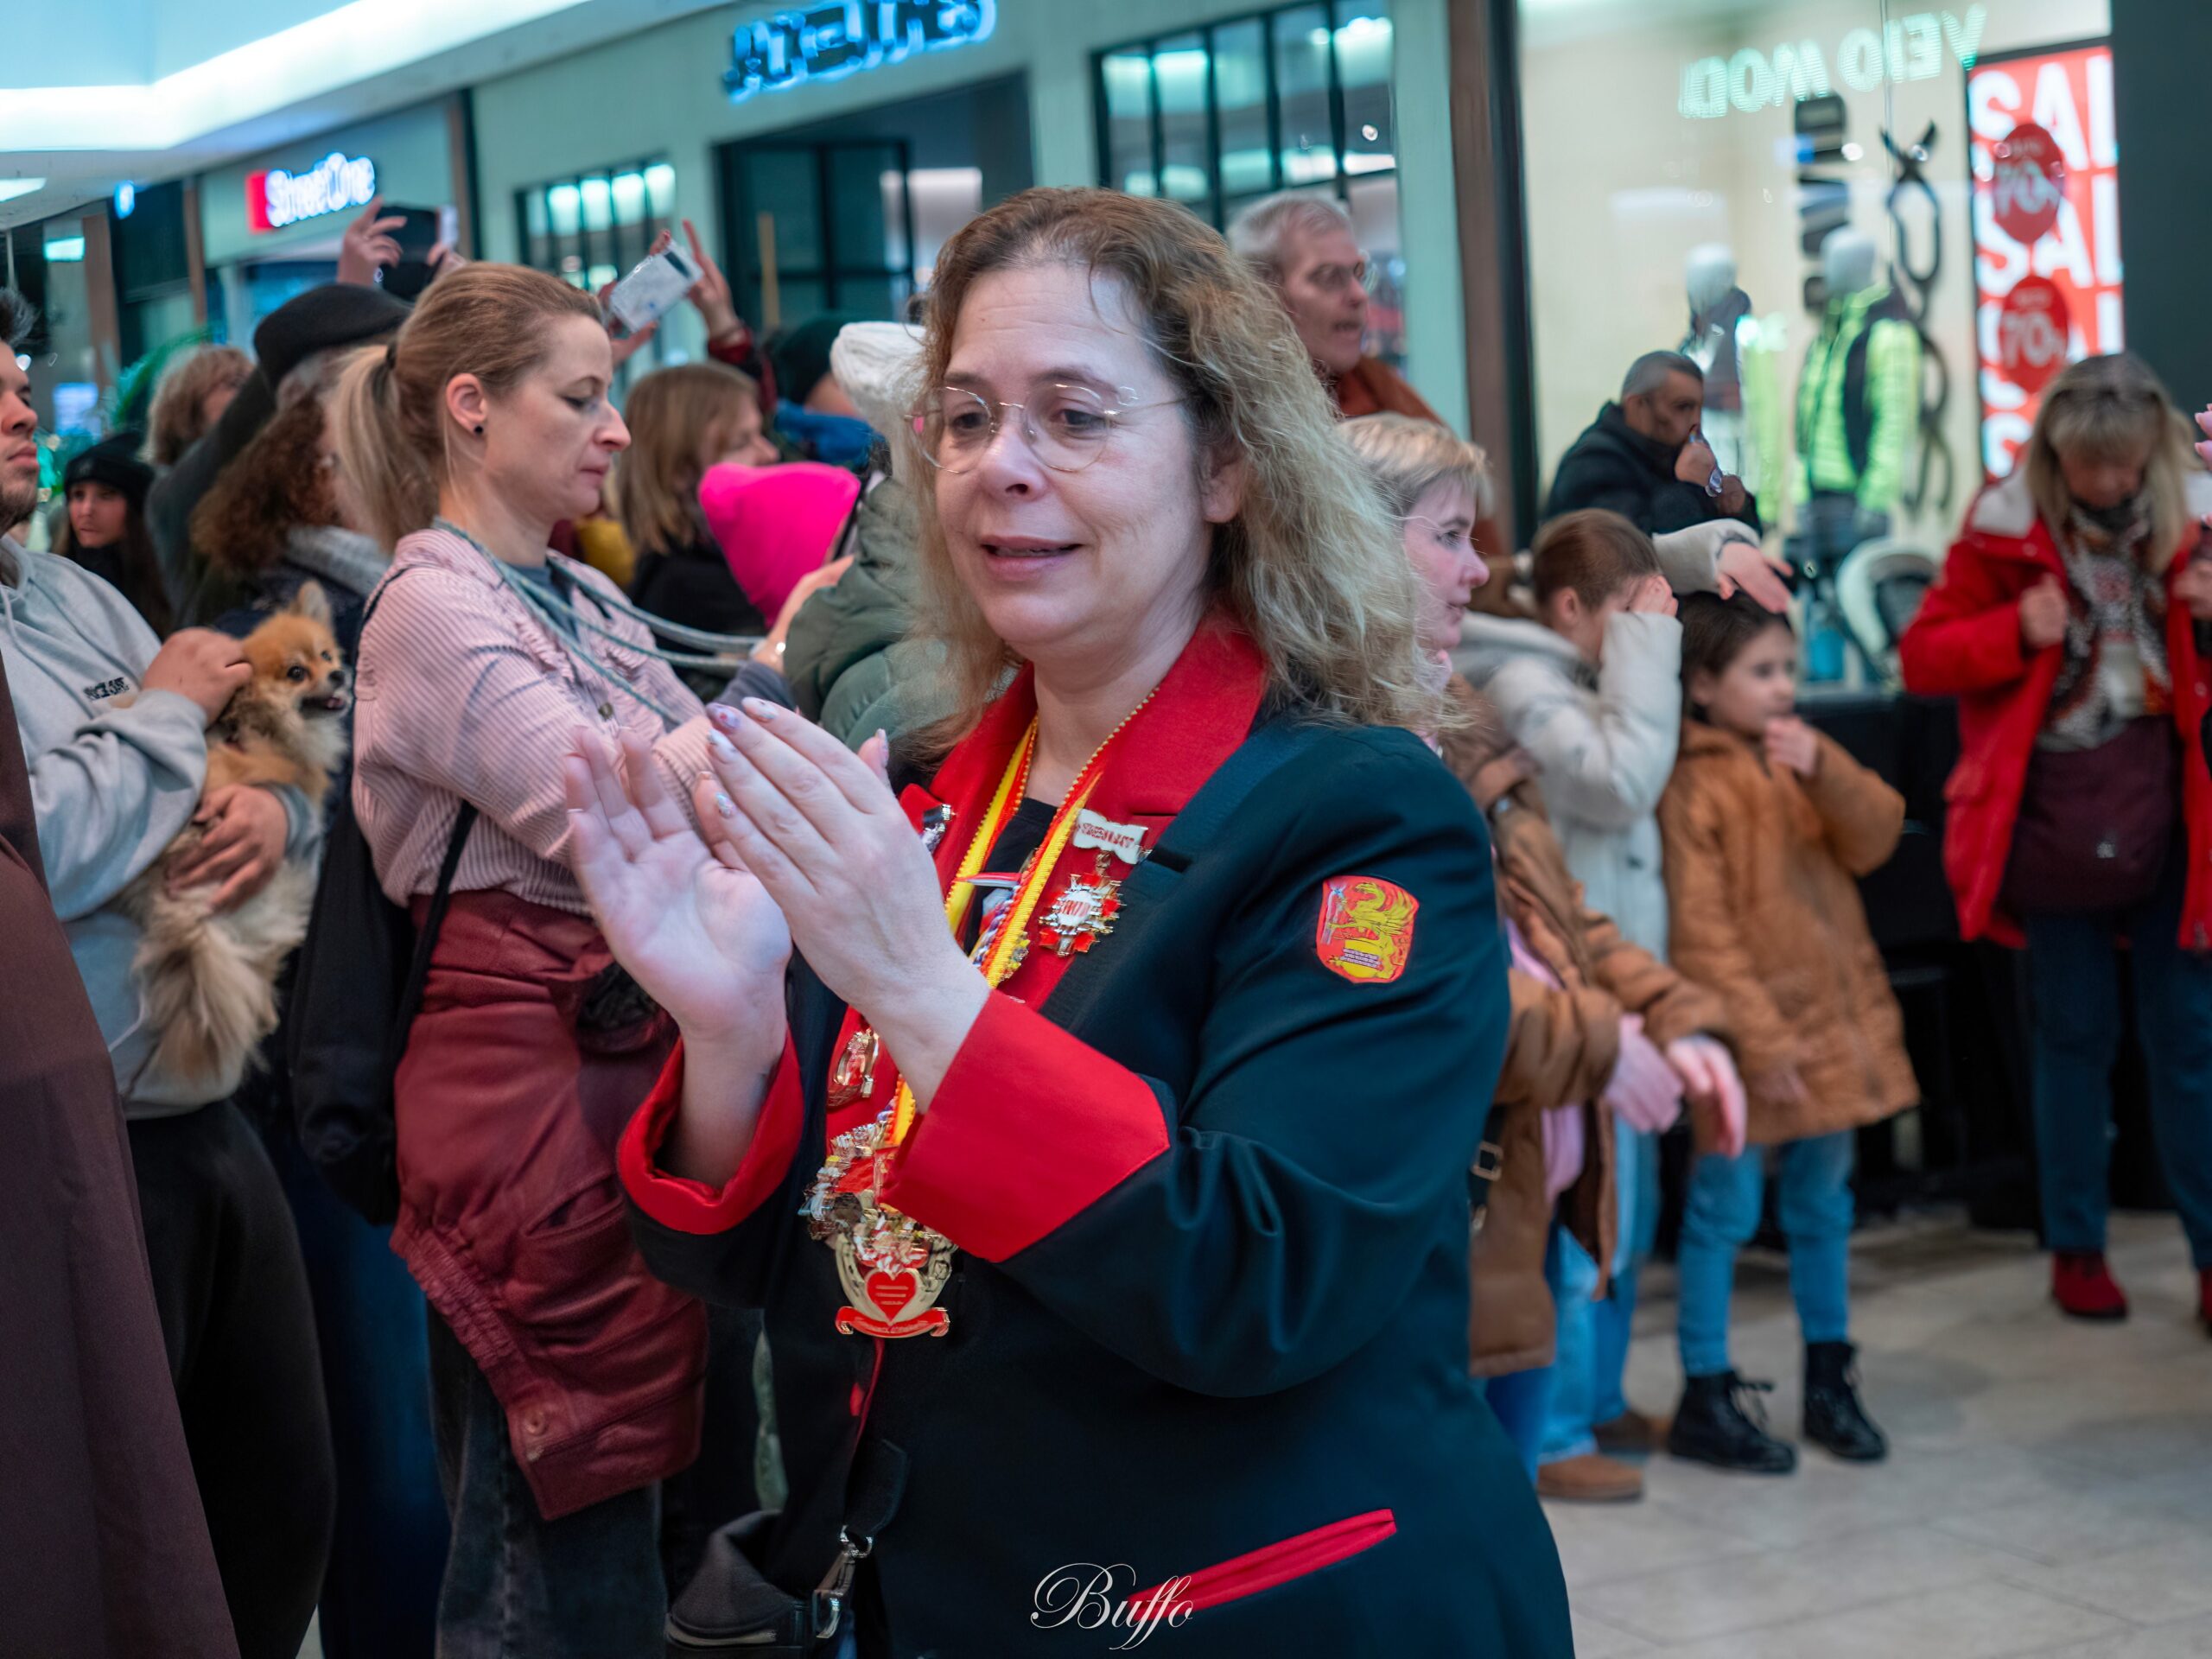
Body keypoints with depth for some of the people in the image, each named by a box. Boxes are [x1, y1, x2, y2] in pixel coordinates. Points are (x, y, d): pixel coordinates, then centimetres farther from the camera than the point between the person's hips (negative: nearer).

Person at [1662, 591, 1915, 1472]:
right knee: (1725, 1210, 1)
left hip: (1833, 1020, 7)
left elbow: (1876, 839, -1)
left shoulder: (1801, 759, 8)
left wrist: (1824, 770, -17)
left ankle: (1828, 1380, 29)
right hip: (1750, 1042, -7)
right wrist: (1759, 1036, -18)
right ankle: (1706, 1398, 11)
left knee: (1823, 1205, 16)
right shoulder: (1692, 784, -14)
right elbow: (1700, 930, -16)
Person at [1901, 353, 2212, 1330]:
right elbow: (1921, 657, -2)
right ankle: (2076, 1250, 21)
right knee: (2076, 1038, 8)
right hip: (2054, 817, -1)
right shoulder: (2005, 531, -4)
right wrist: (2017, 632, -19)